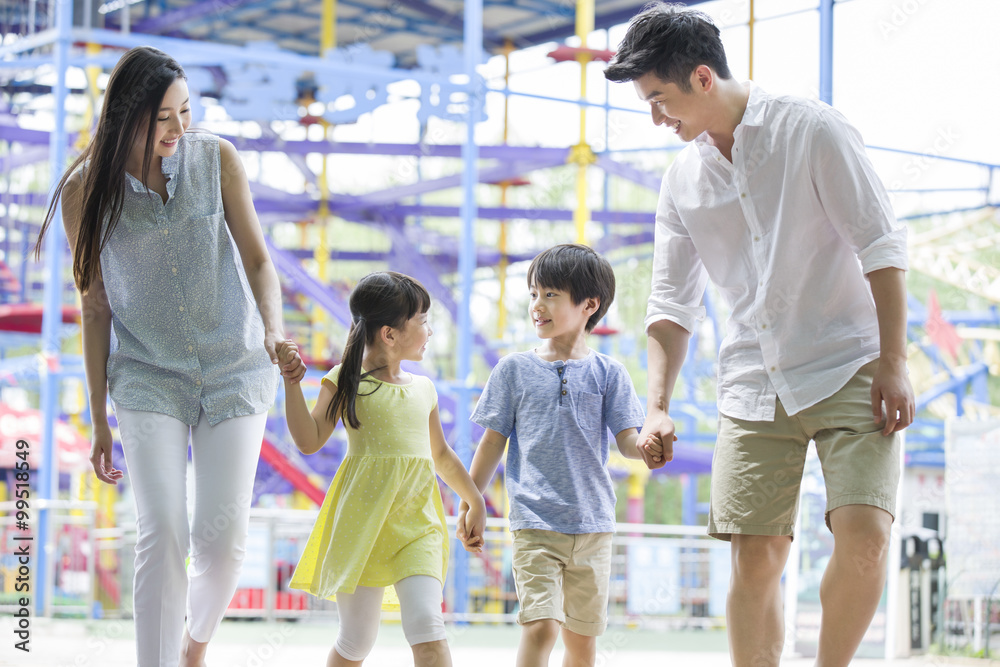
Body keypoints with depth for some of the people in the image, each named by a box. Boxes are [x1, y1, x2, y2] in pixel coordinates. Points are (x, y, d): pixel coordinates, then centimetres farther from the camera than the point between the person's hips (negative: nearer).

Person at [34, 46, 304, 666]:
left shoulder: (217, 159, -5)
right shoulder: (86, 191, -7)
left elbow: (258, 259, -1)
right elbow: (96, 308, 1)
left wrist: (275, 327, -22)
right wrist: (100, 420, 4)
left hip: (234, 367, 1)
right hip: (148, 376, -1)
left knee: (224, 535, -2)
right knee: (161, 533, -16)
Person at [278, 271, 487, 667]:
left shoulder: (424, 389, 15)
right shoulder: (346, 382, 0)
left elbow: (442, 455, 28)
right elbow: (309, 441, -9)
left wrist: (475, 502, 32)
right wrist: (292, 381, -16)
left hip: (416, 523, 3)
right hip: (363, 524, -3)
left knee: (426, 624, -16)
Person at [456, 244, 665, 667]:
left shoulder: (607, 373, 4)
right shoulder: (515, 369, 5)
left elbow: (627, 439, -1)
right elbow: (493, 442, 8)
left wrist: (646, 450, -24)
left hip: (592, 525, 2)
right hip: (535, 522, -2)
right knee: (540, 626, -18)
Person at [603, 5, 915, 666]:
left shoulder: (812, 130, -8)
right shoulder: (682, 179, 8)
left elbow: (883, 245, -8)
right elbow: (672, 302, 12)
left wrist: (894, 363, -13)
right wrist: (658, 405, 1)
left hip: (848, 369, -5)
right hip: (754, 385, 5)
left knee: (864, 537, -20)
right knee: (755, 557, -2)